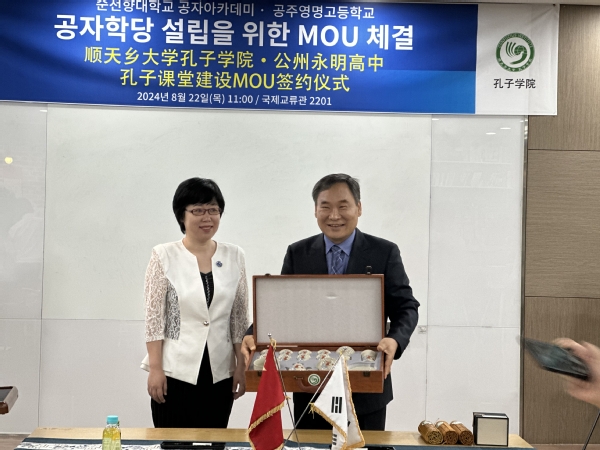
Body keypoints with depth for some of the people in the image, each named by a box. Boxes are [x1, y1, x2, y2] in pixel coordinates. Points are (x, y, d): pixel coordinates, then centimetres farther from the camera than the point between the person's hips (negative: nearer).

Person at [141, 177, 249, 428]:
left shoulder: (234, 256, 3)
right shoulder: (164, 256, -4)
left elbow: (239, 318, 6)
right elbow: (154, 317, -5)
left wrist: (241, 366, 4)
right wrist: (155, 368, -9)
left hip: (220, 373, 3)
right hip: (175, 372, -2)